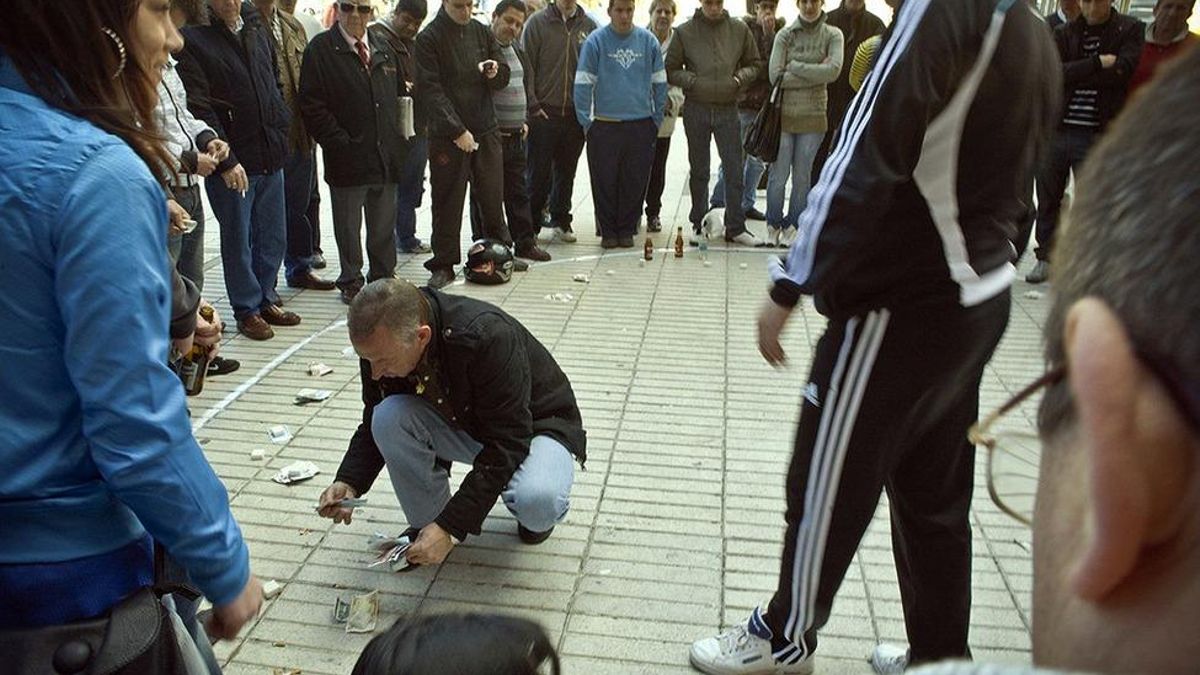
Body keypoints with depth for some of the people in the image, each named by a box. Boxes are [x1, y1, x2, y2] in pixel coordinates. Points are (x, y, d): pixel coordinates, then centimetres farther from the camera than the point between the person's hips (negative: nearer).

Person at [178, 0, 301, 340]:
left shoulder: (257, 28, 11)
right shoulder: (193, 39, -9)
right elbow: (199, 108, -13)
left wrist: (281, 129, 10)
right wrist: (226, 160, -16)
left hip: (270, 155, 6)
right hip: (232, 162, -6)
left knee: (273, 237, 13)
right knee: (238, 240, 5)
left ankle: (266, 299, 28)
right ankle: (247, 310, 18)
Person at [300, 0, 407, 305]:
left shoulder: (384, 49, 14)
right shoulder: (321, 48, -3)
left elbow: (399, 94, 20)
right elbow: (312, 103, -8)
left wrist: (396, 139, 10)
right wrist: (339, 142, -14)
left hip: (386, 154, 5)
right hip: (348, 155, -5)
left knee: (384, 224, 13)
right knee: (348, 225, 6)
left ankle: (383, 276, 26)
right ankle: (351, 281, 19)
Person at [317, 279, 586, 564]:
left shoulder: (488, 337, -37)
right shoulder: (382, 345, -17)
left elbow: (507, 444, -33)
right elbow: (373, 425, -1)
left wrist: (450, 527, -34)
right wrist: (348, 482, -19)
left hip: (538, 424, -5)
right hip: (463, 423, 5)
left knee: (537, 501, -37)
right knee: (389, 417, -24)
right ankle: (425, 523, -2)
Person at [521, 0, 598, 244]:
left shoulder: (588, 25, 7)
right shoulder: (538, 22, -1)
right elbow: (526, 66, -2)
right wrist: (533, 105, -8)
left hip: (575, 114, 3)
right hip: (543, 112, -3)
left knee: (566, 171, 11)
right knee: (539, 172, 0)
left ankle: (560, 221, 22)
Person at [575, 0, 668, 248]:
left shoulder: (648, 41, 4)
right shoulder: (596, 41, -3)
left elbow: (659, 83, 10)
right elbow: (583, 83, -2)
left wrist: (657, 119, 8)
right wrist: (586, 122, -5)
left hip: (641, 125, 2)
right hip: (604, 124, -2)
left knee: (635, 182, 5)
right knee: (605, 182, 2)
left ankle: (627, 229, 19)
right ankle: (608, 231, 15)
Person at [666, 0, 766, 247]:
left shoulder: (739, 30, 4)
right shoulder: (684, 32, -1)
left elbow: (754, 64, 13)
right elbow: (671, 70, 3)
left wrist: (740, 78, -6)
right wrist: (692, 81, -13)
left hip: (728, 109, 1)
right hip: (696, 109, -1)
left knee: (734, 170, 0)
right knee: (698, 171, 9)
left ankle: (735, 227, 8)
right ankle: (699, 225, 19)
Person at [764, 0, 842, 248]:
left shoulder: (832, 35, 3)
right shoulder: (785, 35, 1)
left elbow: (834, 70, -14)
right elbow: (776, 76, -9)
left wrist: (795, 67, -12)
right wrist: (816, 73, -10)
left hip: (813, 116, 0)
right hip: (784, 114, 0)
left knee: (802, 176, 6)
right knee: (778, 175, 2)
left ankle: (792, 227, 18)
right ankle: (773, 225, 18)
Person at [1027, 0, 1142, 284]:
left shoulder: (1130, 30, 4)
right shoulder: (1064, 33, 9)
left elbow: (1122, 71, -12)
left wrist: (1074, 74, -8)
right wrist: (1097, 63, -14)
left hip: (1098, 134, -2)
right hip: (1056, 130, 2)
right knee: (1047, 198, 8)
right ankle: (1045, 258, 22)